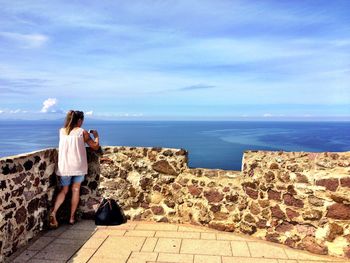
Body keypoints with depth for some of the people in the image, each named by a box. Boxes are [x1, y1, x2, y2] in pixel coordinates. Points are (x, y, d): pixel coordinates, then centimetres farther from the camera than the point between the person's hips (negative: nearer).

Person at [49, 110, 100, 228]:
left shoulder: (62, 131, 6)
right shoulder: (82, 132, -5)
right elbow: (95, 146, 0)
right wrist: (96, 136, 16)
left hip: (64, 166, 3)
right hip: (78, 166, -3)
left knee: (64, 190, 15)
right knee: (75, 190, 12)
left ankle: (53, 212, -6)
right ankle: (72, 217, 17)